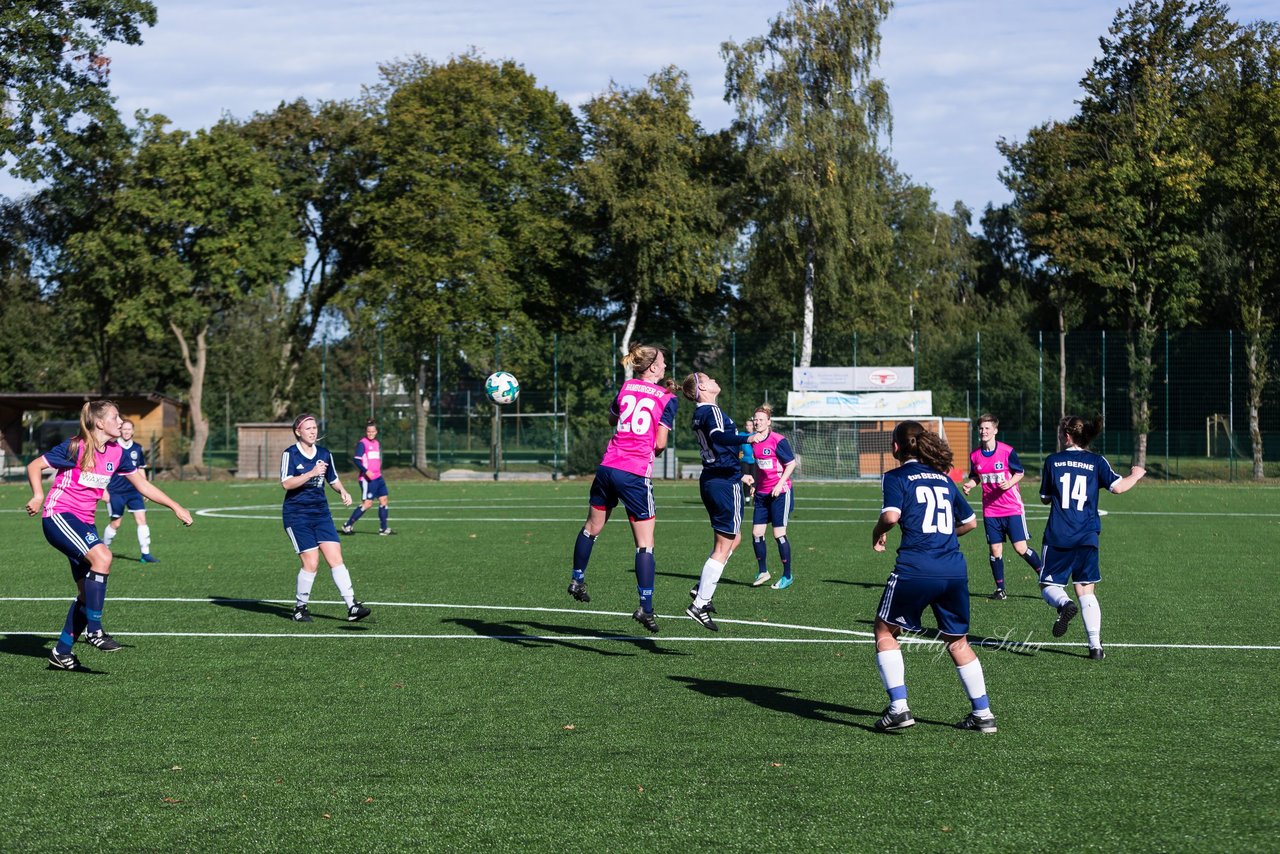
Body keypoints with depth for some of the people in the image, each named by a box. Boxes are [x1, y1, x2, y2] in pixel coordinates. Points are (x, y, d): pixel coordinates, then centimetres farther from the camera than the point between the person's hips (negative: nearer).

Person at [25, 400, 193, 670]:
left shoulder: (117, 453, 6)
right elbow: (35, 466, -6)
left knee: (88, 593, 3)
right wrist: (38, 496, -20)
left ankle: (62, 652, 14)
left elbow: (143, 486, 14)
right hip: (58, 515, -8)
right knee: (102, 556, -30)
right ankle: (93, 630, -22)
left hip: (84, 523, 8)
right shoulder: (75, 448, -13)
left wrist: (175, 507, 11)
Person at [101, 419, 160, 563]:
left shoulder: (137, 449, 6)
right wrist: (104, 490, -6)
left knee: (141, 519, -7)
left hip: (134, 491, 4)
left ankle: (145, 553, -5)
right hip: (116, 492, -4)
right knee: (115, 523, 1)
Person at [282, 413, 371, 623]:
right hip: (296, 515, -5)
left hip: (321, 513, 5)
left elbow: (333, 479, 22)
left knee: (336, 558, -5)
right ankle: (300, 607, 9)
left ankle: (352, 607, -8)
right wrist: (311, 473, -25)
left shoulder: (324, 454, 8)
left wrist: (343, 491, 2)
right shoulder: (290, 454, -7)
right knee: (311, 563, -10)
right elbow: (286, 483, -18)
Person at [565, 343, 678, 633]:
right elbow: (660, 443, -6)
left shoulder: (626, 386, 9)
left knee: (592, 527, 22)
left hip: (609, 466, 5)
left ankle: (577, 581, 37)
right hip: (636, 475, -5)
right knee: (645, 544, 0)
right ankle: (645, 608, -6)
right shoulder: (668, 398, -4)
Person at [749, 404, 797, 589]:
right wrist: (755, 484, 16)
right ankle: (762, 572, 17)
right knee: (756, 533, 2)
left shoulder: (778, 441, -13)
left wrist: (780, 484, -17)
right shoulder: (754, 441, 6)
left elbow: (791, 464, -11)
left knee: (779, 534, -5)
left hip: (779, 492, -7)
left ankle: (787, 576, 7)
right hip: (762, 494, 7)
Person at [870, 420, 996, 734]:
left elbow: (891, 515, -16)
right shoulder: (944, 478, 18)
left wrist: (878, 533, 4)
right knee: (957, 641, 18)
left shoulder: (897, 477, 1)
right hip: (954, 569, 5)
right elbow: (970, 521, 23)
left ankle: (899, 707, 2)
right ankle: (983, 713, 17)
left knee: (885, 631, 13)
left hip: (915, 568, -5)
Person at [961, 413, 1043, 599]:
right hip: (990, 511, 4)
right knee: (995, 551, 3)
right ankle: (1000, 589, 13)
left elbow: (1020, 472, 0)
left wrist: (1009, 483, -18)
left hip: (1012, 508, -4)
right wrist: (969, 484, -6)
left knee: (1021, 549, -8)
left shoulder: (1007, 451, -9)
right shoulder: (975, 455, 3)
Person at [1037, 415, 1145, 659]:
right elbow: (1118, 486, -8)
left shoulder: (1053, 461, 4)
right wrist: (1135, 475, 11)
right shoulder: (1097, 461, 3)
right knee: (1086, 591, 9)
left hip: (1057, 537, -1)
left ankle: (1064, 604, -25)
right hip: (1087, 538, 2)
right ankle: (1095, 645, -1)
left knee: (1049, 584, 10)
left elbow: (1045, 498, 10)